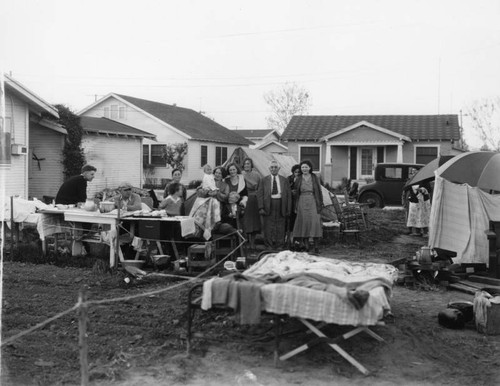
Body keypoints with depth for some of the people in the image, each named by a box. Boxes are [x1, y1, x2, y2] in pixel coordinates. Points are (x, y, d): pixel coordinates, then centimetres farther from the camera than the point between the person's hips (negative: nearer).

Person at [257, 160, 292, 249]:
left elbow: (289, 195, 8)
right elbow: (259, 194, 3)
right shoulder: (264, 180, 8)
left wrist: (288, 209, 1)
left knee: (280, 227, 2)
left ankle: (280, 245, 11)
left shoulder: (284, 180, 11)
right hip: (268, 205, -1)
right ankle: (269, 245, 9)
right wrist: (261, 208, -8)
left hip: (281, 204, 1)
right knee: (269, 227, 0)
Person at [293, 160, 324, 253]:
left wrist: (320, 204, 0)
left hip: (313, 203, -1)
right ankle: (306, 245, 4)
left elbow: (319, 191, 7)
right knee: (304, 223, -3)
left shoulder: (315, 178, 6)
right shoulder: (298, 179, 9)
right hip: (302, 203, 1)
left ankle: (316, 246, -7)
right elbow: (295, 193, 10)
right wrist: (296, 207, 5)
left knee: (315, 223, -10)